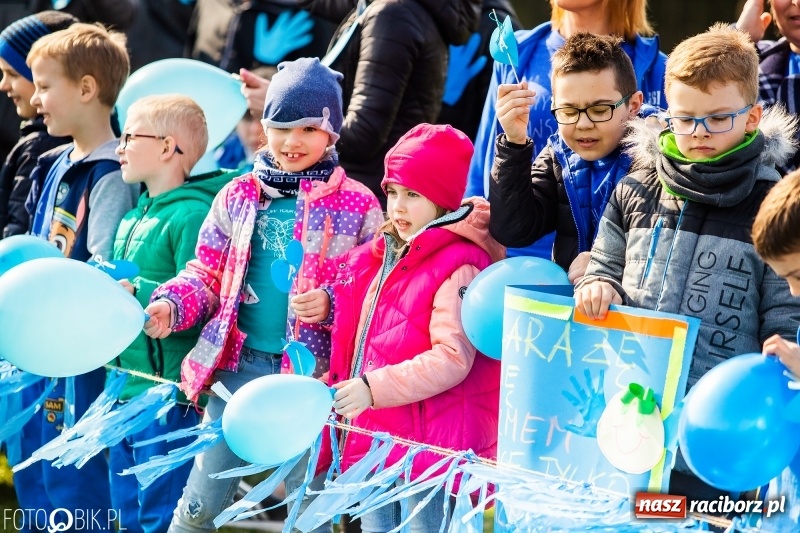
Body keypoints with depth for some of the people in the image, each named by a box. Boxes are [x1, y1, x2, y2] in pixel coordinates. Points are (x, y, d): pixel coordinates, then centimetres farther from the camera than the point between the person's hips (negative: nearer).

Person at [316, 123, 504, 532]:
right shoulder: (378, 257, 13)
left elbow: (452, 359, -21)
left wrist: (374, 388, -27)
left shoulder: (457, 266, -12)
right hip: (371, 437, 8)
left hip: (425, 446, -8)